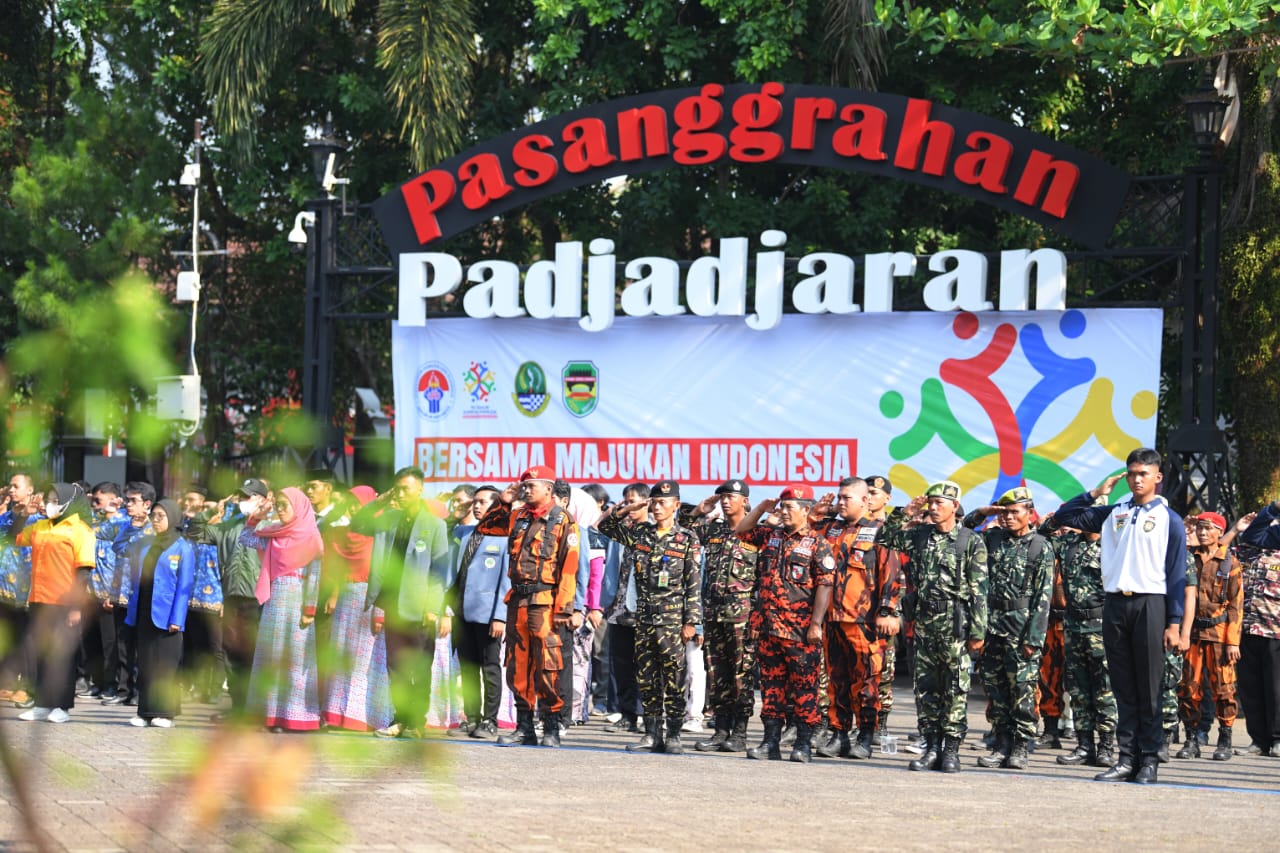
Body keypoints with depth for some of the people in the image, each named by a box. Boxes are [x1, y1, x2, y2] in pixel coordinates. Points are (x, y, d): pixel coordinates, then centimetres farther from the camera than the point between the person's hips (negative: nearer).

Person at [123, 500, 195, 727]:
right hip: (143, 612, 5)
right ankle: (145, 711, 9)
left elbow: (184, 586, -7)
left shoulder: (183, 548, -3)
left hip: (165, 614, -5)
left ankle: (165, 713, 1)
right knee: (145, 662, 6)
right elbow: (135, 579, 15)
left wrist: (177, 618, -13)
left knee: (165, 664, -3)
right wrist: (132, 610, 7)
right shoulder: (143, 545, 12)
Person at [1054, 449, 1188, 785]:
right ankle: (1127, 759, 7)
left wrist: (1174, 622, -7)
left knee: (1148, 688, -3)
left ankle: (1149, 760, 0)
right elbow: (1064, 516, 16)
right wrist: (1097, 492, 7)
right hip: (1115, 604, 4)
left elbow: (1177, 575, -1)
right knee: (1123, 688, 5)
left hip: (1149, 605, -4)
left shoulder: (1169, 520, 2)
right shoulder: (1113, 514, 13)